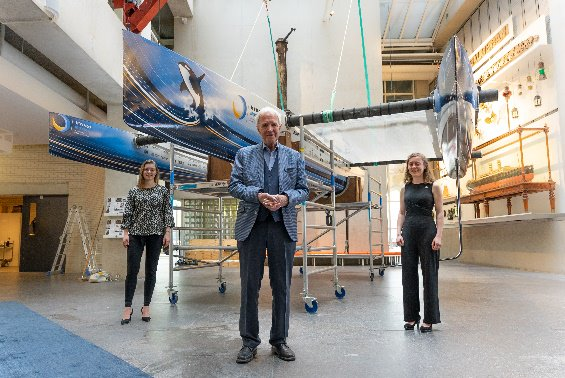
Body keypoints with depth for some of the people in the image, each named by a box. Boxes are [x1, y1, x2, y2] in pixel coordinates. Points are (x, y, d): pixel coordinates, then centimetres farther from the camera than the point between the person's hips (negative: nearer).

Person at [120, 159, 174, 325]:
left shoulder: (163, 191, 6)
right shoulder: (134, 191, 7)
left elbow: (168, 212, 4)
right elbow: (127, 213, 5)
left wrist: (167, 232, -4)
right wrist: (125, 233, -3)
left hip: (155, 234, 0)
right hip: (136, 234, 0)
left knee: (151, 271, 4)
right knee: (132, 270, -3)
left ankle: (146, 307, 14)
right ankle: (128, 307, 6)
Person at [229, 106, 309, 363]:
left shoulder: (294, 157, 12)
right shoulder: (244, 155, 9)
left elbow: (303, 190, 9)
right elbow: (234, 186, 2)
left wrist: (286, 198, -11)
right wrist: (258, 195, -14)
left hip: (283, 226, 1)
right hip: (251, 226, -1)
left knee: (282, 286, 7)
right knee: (249, 285, 4)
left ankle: (279, 340, 21)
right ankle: (249, 341, 17)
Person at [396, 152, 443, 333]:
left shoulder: (433, 186, 2)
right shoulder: (405, 188, 12)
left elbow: (440, 213, -1)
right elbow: (402, 213, 12)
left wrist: (438, 236, -11)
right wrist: (399, 233, 0)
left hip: (427, 231, -3)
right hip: (408, 233, 4)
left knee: (429, 275, 2)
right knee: (408, 275, 6)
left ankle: (429, 319, 13)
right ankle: (411, 317, 18)